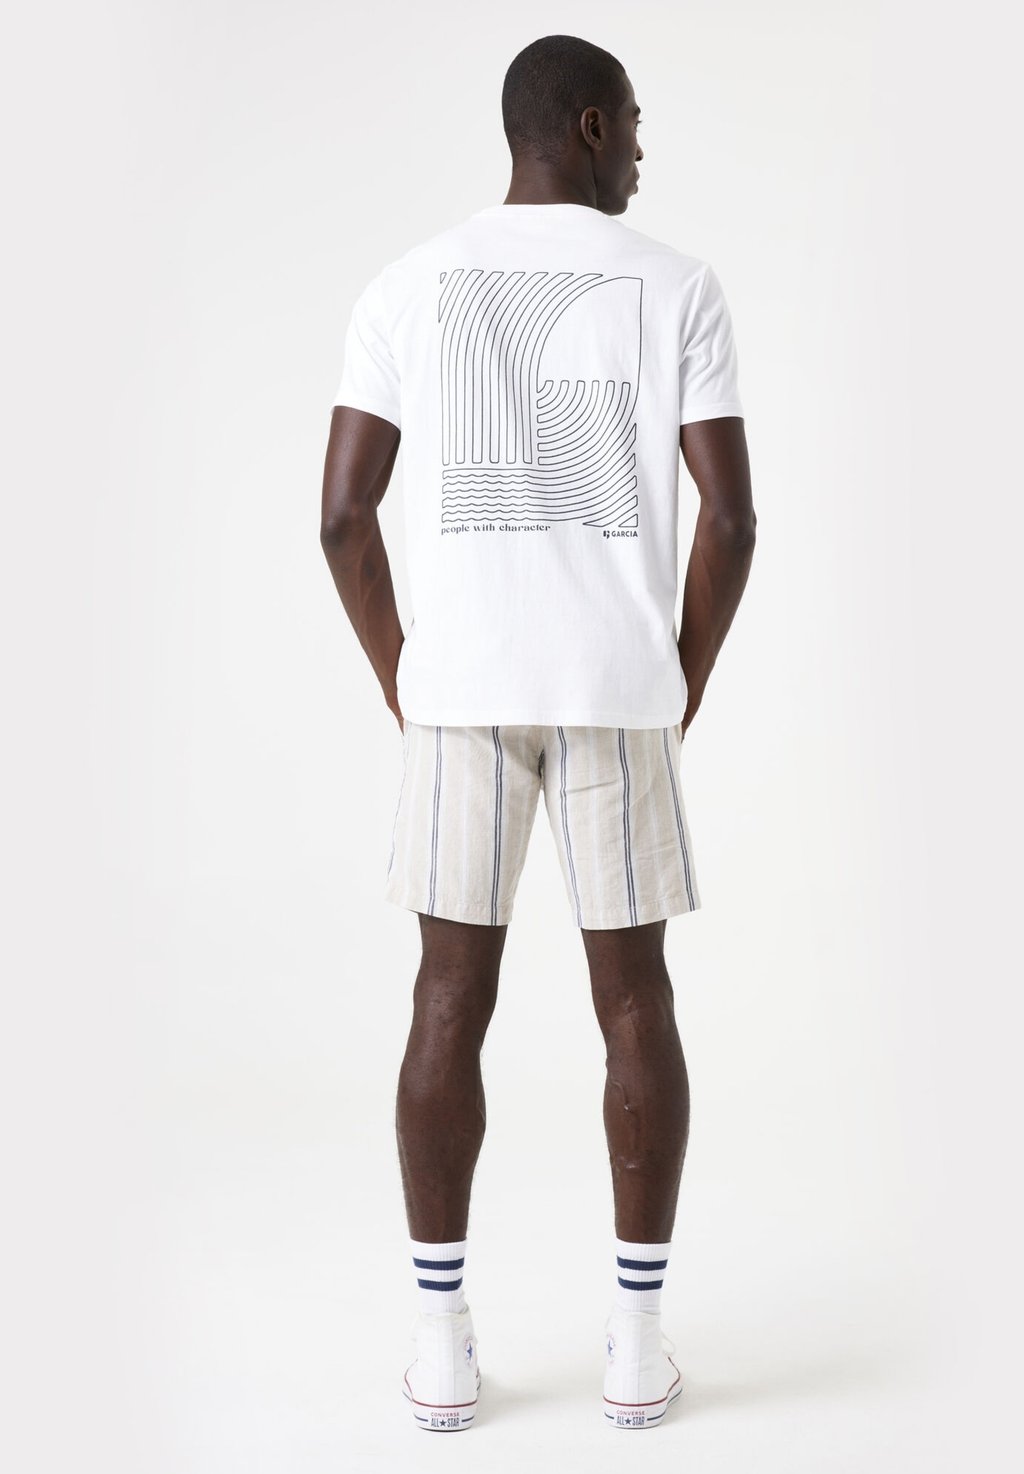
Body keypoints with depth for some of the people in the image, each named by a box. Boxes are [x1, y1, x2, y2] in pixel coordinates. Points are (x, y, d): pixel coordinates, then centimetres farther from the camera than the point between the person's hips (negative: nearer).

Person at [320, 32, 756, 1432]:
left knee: (451, 1000, 8)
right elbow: (729, 514, -6)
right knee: (636, 1000, 9)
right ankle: (639, 1339, 13)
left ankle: (442, 1341, 12)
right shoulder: (679, 284, 0)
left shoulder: (406, 285, 4)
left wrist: (405, 687, 9)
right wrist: (684, 685, 7)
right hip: (620, 689, -1)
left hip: (459, 688, 1)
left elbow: (344, 513, -2)